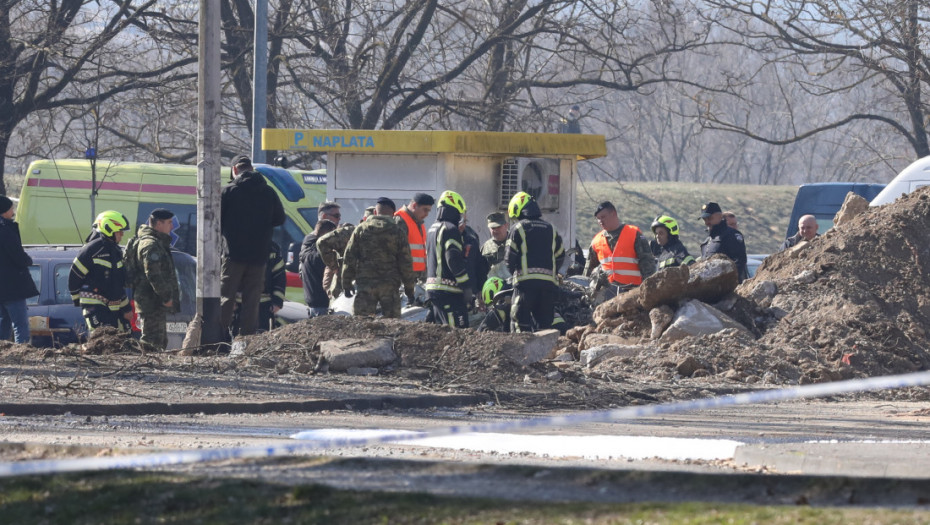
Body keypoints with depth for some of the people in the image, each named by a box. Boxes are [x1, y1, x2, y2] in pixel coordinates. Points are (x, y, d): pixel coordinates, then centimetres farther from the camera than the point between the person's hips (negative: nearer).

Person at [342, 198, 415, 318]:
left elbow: (349, 258, 4)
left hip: (365, 285, 0)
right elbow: (405, 262, 1)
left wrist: (347, 284, 11)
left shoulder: (361, 229, 4)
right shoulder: (397, 231, 1)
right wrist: (409, 288, 8)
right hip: (390, 285, 0)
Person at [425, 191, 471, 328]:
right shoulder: (450, 230, -12)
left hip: (432, 288, 10)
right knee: (458, 331, -14)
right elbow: (455, 260, -18)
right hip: (448, 290, -10)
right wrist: (466, 285, -14)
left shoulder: (432, 230, 19)